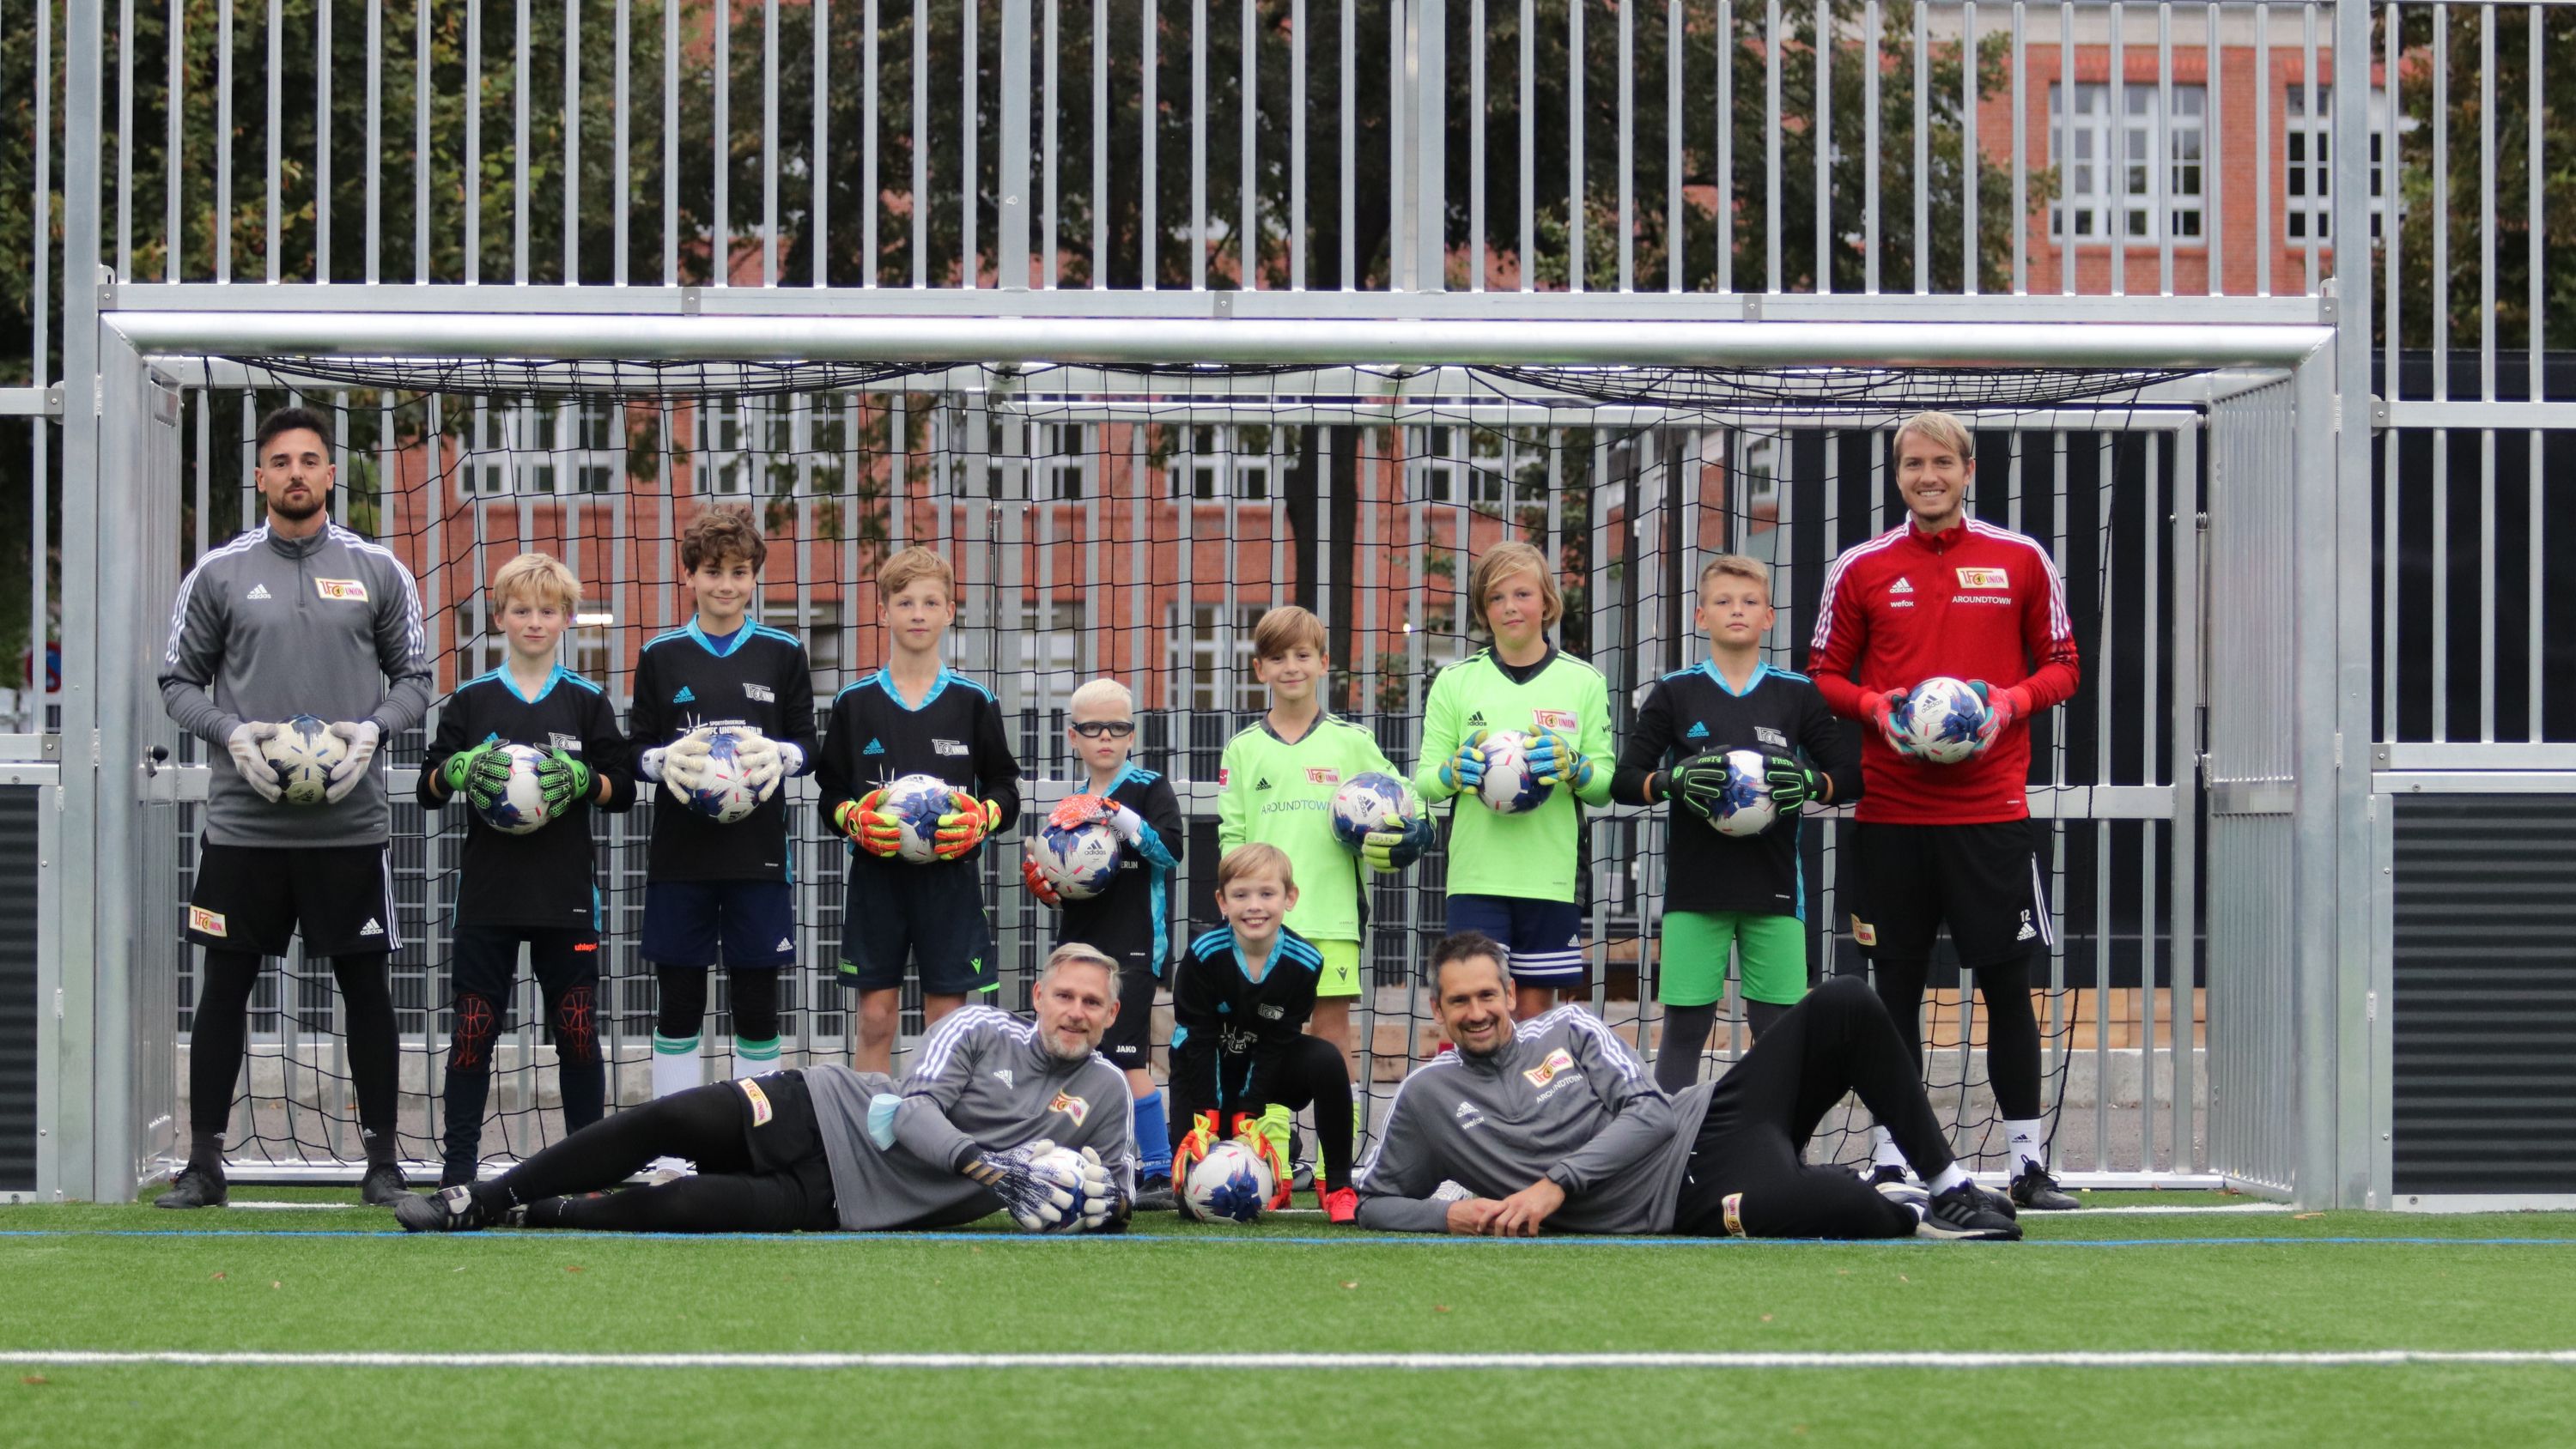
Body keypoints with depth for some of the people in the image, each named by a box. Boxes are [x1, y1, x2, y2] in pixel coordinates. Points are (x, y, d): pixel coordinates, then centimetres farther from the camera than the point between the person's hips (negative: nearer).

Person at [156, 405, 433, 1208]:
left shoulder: (378, 571, 5)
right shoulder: (218, 573, 3)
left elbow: (414, 679, 9)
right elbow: (179, 681, 7)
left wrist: (372, 729, -10)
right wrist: (231, 732, -11)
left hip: (350, 820, 0)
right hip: (243, 820, 0)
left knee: (365, 985, 4)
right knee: (225, 985, 4)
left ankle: (381, 1161, 13)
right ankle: (204, 1164, 11)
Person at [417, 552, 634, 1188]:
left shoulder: (587, 702, 6)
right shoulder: (471, 701, 7)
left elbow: (623, 790, 5)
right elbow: (429, 789, 7)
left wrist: (582, 779, -14)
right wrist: (461, 769, -14)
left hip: (565, 895, 0)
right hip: (487, 894, 0)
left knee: (577, 1028, 1)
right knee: (473, 1027, 0)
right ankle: (459, 1165, 4)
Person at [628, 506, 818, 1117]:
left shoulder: (783, 653, 6)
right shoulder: (660, 656, 7)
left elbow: (808, 745, 7)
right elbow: (636, 751, 8)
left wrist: (778, 755, -15)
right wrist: (666, 759, -14)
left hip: (759, 853, 0)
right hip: (679, 854, 0)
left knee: (757, 1000, 3)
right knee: (678, 1001, 3)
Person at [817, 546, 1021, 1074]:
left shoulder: (973, 703, 5)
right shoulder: (855, 703, 5)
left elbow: (1005, 787, 8)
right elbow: (829, 796, 7)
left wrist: (983, 818, -13)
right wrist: (854, 818, -14)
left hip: (951, 876, 0)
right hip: (877, 876, 0)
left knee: (947, 1018, 1)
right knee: (875, 1016, 1)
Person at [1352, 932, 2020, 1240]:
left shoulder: (1567, 1030, 11)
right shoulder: (1427, 1097, 8)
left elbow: (1648, 1113, 0)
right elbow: (1372, 1200, 12)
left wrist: (1557, 1184, -13)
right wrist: (1447, 1215, -10)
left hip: (1707, 1118, 5)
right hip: (1687, 1196, -5)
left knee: (1845, 1006, -13)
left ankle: (1948, 1188, -6)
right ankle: (1908, 1215, -5)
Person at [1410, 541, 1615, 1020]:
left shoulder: (1583, 681, 9)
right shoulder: (1455, 681, 8)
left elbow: (1606, 786, 8)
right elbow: (1424, 779, 8)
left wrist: (1574, 767, -14)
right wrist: (1456, 772, -14)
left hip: (1552, 874, 1)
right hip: (1477, 874, -1)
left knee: (1535, 1009, 3)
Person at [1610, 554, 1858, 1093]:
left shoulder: (1797, 695, 8)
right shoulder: (1675, 694, 6)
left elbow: (1852, 774, 8)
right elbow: (1624, 781, 5)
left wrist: (1808, 783, -13)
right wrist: (1676, 780, -16)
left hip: (1774, 885, 1)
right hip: (1694, 888, -1)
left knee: (1778, 1028, 1)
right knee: (1685, 1026, 0)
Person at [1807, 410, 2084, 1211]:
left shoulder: (2021, 561, 4)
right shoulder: (1860, 568, 5)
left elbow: (2060, 666, 10)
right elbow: (1826, 674, 11)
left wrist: (2010, 703, -10)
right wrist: (1876, 708, -9)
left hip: (1992, 807, -1)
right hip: (1890, 809, 1)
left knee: (2008, 984, -2)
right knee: (1896, 985, 4)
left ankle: (2026, 1161, 4)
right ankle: (1890, 1160, 11)